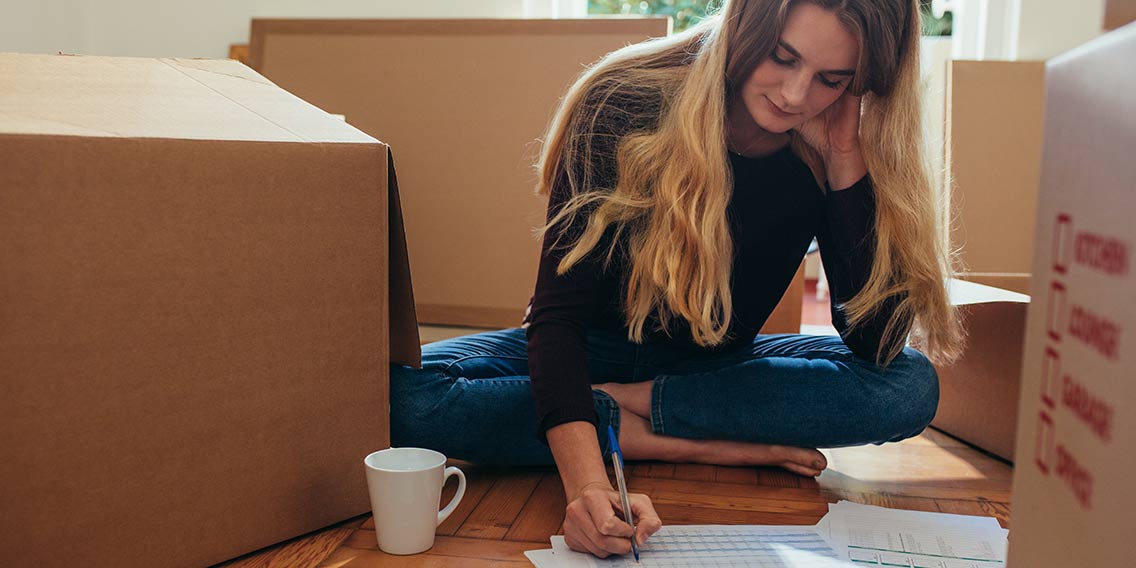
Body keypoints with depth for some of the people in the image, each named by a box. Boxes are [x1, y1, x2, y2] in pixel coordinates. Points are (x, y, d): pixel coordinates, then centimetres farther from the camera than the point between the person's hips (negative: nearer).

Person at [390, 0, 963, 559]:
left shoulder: (825, 154, -14)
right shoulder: (626, 107, -23)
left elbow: (877, 343, -21)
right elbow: (558, 313, -29)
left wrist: (846, 158, -26)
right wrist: (588, 484, -45)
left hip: (721, 364, 2)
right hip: (594, 351, -1)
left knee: (912, 386, -23)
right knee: (402, 394, -29)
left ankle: (629, 404, -18)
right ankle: (713, 446, -23)